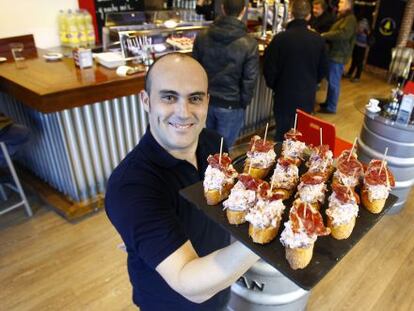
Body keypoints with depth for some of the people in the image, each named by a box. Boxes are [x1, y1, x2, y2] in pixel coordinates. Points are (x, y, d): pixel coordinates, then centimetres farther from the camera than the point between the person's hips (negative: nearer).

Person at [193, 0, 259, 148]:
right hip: (231, 106, -4)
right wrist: (243, 104, 4)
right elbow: (249, 80, -12)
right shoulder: (249, 44, -15)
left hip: (205, 101, 4)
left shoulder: (202, 38, -4)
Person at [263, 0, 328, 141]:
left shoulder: (280, 38, -15)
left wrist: (274, 86, 10)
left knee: (282, 136, 9)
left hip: (285, 95, -3)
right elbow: (323, 69, 8)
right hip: (308, 96, 3)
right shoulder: (318, 40, -3)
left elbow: (269, 68, -10)